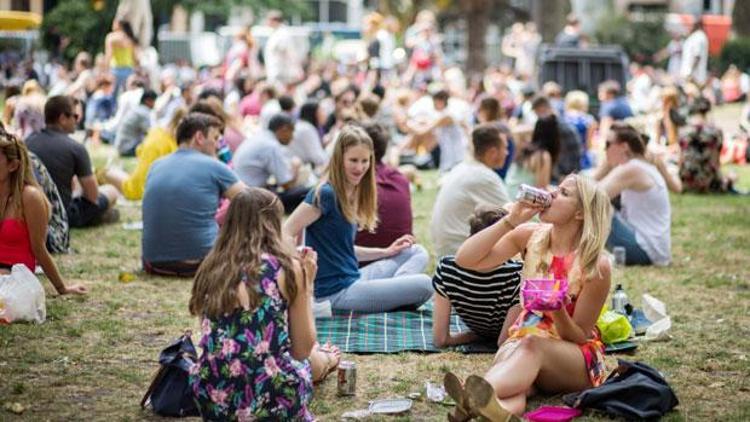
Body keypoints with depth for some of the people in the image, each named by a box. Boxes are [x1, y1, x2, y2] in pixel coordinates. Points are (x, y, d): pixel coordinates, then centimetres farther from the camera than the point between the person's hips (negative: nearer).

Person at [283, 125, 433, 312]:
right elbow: (285, 235, -20)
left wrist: (386, 252, 15)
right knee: (424, 285, -19)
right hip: (337, 292, -9)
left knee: (417, 253, 15)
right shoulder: (325, 194, -16)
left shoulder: (353, 196, 11)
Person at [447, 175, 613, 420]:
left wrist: (558, 309, -30)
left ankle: (476, 397, -71)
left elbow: (579, 336, -8)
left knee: (531, 346, -40)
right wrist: (511, 220, -16)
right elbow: (465, 260, -9)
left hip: (576, 358, -3)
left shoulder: (596, 265, -13)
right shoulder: (529, 235, 0)